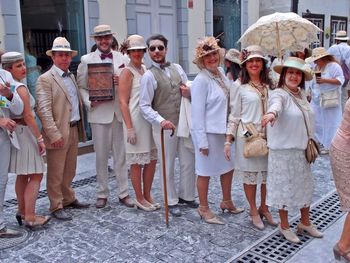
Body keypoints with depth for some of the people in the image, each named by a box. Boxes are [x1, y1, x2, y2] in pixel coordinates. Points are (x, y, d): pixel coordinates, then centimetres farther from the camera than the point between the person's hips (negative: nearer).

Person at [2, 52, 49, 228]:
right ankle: (30, 217, -2)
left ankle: (22, 211, 28)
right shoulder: (21, 88, -17)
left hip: (14, 132, 10)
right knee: (36, 175, -4)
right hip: (25, 133, -9)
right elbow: (28, 117, -19)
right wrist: (40, 139, -17)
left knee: (22, 175, 18)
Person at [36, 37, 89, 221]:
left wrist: (79, 127, 11)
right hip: (58, 133, -7)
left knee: (69, 171, 18)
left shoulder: (71, 77, 14)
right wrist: (54, 134, -21)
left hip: (74, 130, 7)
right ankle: (56, 206, 15)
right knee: (55, 173, 4)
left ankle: (68, 199, 33)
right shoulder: (45, 79, -10)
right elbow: (43, 110, -16)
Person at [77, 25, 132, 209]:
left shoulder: (123, 59, 8)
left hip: (120, 112, 2)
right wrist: (89, 102, -12)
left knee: (121, 155, 8)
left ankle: (123, 193, 18)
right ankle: (102, 194, 20)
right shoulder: (87, 60, 3)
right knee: (101, 156, 7)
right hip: (99, 113, -1)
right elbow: (81, 86, 4)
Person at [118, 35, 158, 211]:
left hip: (150, 120, 7)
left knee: (152, 160, 11)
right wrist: (129, 128, -18)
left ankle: (147, 196, 25)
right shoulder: (127, 72, -9)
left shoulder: (145, 69, 12)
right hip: (135, 121, -7)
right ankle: (139, 199, 18)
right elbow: (123, 102, -13)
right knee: (137, 163, 4)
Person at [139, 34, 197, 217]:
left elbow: (189, 90, 15)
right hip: (164, 127, -5)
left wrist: (189, 93, -10)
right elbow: (144, 106, -12)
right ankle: (171, 202, 25)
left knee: (189, 162, 13)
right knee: (168, 166, 8)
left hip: (184, 124, 5)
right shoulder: (149, 75, -8)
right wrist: (161, 121, -27)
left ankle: (186, 196, 34)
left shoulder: (177, 68, 7)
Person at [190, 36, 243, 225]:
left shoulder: (220, 72, 5)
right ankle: (203, 209, 25)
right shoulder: (201, 80, -18)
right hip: (208, 132, -8)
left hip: (223, 130, 8)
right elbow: (197, 112, -19)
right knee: (205, 171, 7)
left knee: (228, 166, 20)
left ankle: (227, 202, 40)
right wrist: (202, 141, -19)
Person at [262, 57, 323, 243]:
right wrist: (271, 113, -64)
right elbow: (276, 105, -42)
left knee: (305, 186, 18)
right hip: (283, 150, -7)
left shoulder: (301, 93, 6)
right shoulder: (279, 94, -16)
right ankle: (284, 226, 25)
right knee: (285, 188, 6)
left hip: (302, 149, 8)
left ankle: (305, 222, 38)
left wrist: (309, 143, 20)